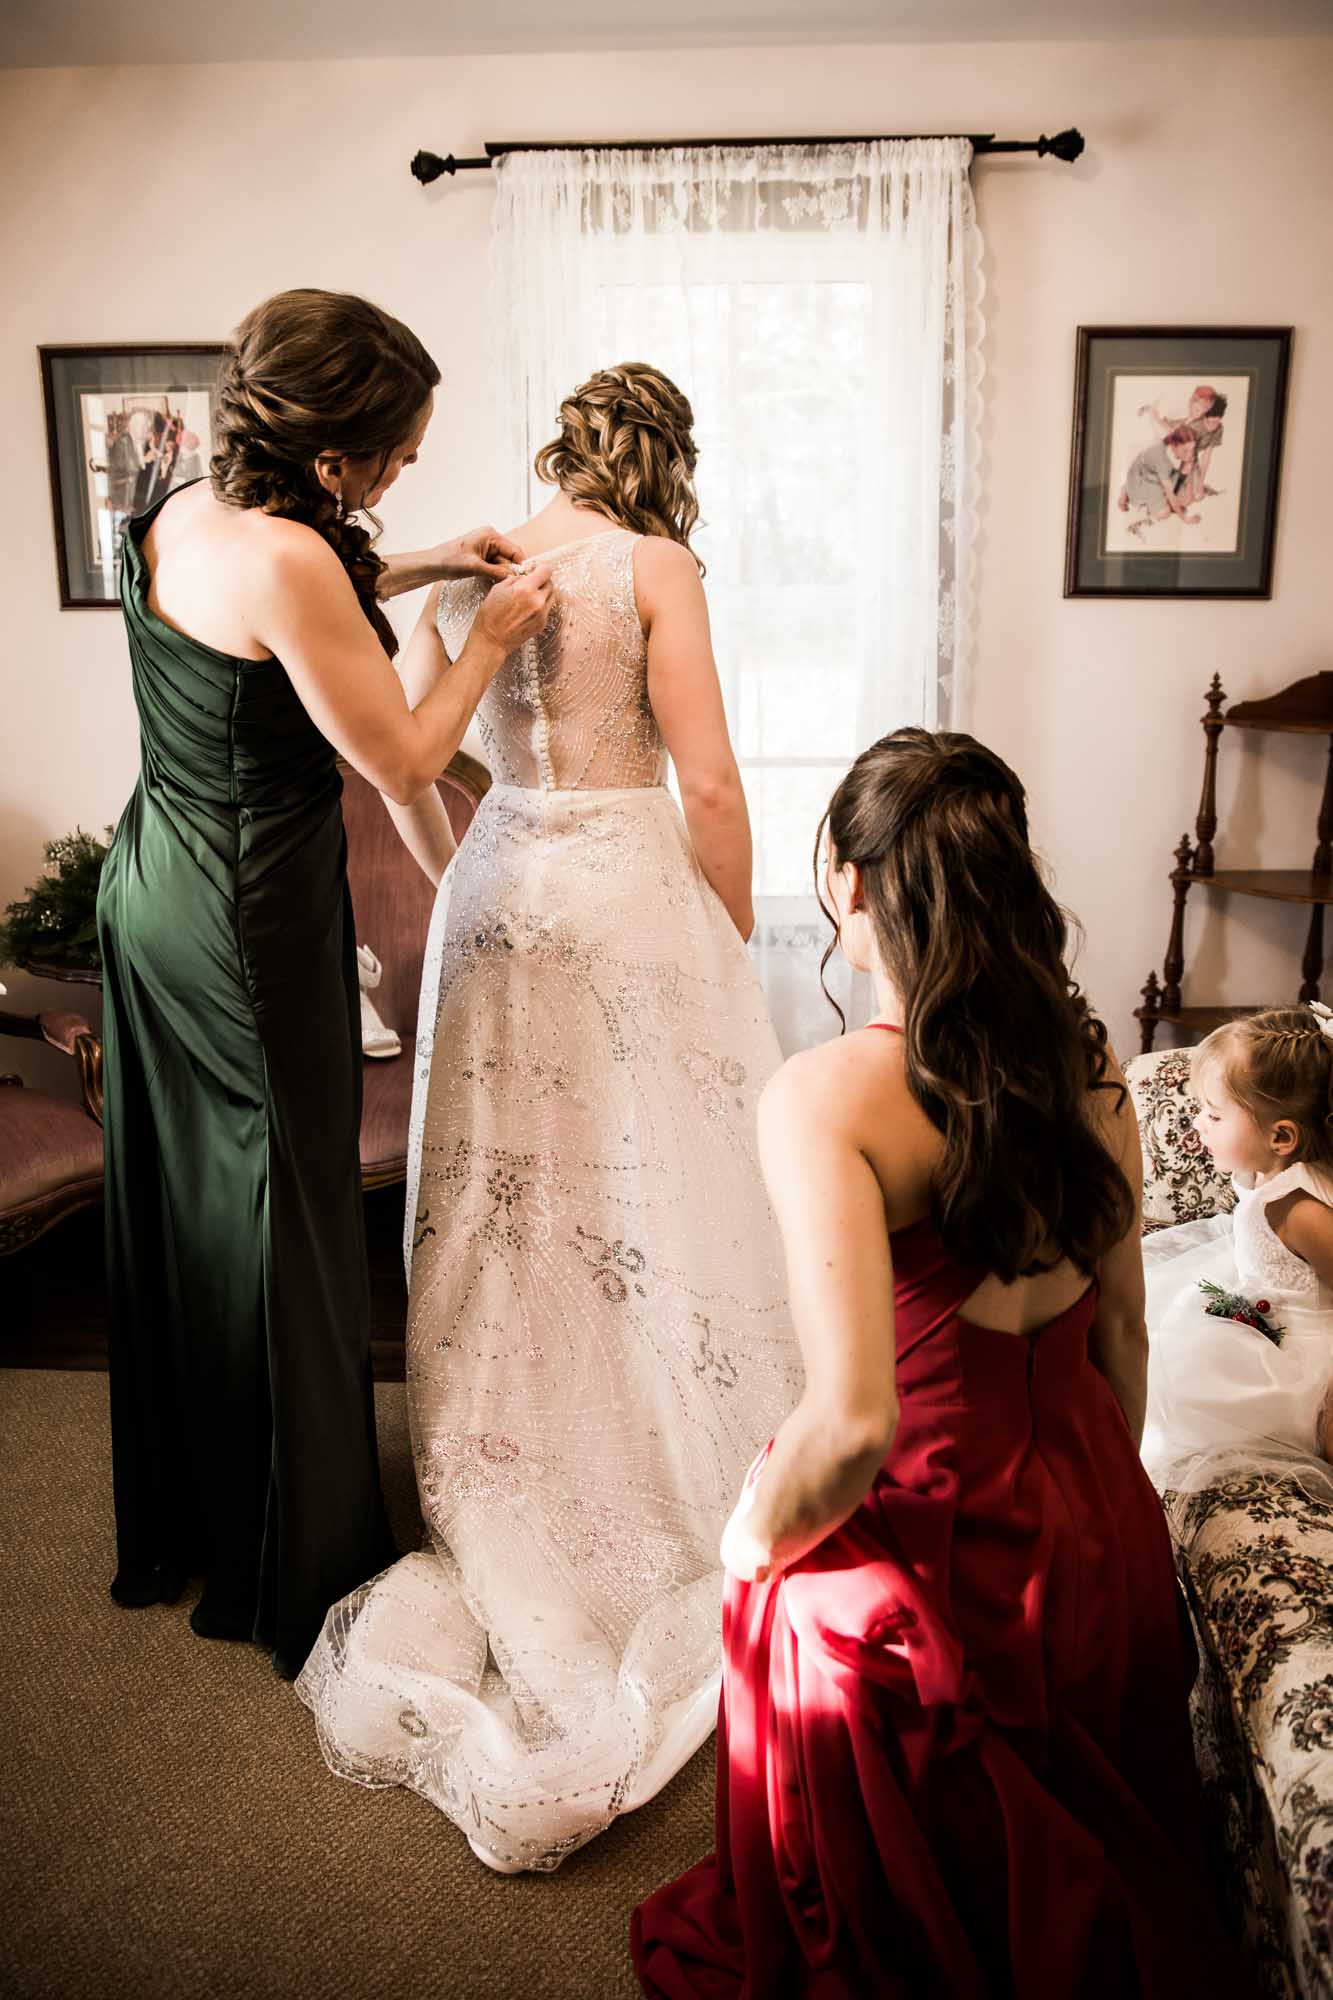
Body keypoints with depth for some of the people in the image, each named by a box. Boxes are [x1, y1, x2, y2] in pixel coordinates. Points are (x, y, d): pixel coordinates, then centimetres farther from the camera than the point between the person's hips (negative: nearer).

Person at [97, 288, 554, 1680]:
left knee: (175, 1207, 20)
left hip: (148, 896, 9)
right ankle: (290, 1569, 28)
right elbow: (402, 762, -17)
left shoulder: (179, 513, 4)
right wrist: (490, 637, -3)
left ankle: (172, 1528, 42)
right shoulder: (286, 557, -24)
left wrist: (416, 571, 19)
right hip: (252, 932, -9)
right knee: (278, 1229, 6)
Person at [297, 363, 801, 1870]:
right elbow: (710, 786, -12)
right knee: (651, 1200, 6)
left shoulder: (458, 571, 7)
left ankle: (507, 1505, 29)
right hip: (630, 890, -5)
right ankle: (662, 1507, 19)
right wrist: (733, 950, -1)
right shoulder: (654, 567, -8)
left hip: (496, 889, 6)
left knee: (503, 1203, 14)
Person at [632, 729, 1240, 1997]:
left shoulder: (826, 1095, -27)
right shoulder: (1085, 1059, -6)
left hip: (925, 1552, -5)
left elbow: (853, 1418, -32)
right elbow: (1122, 1332, 5)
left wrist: (754, 1539, -10)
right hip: (1101, 1540, 6)